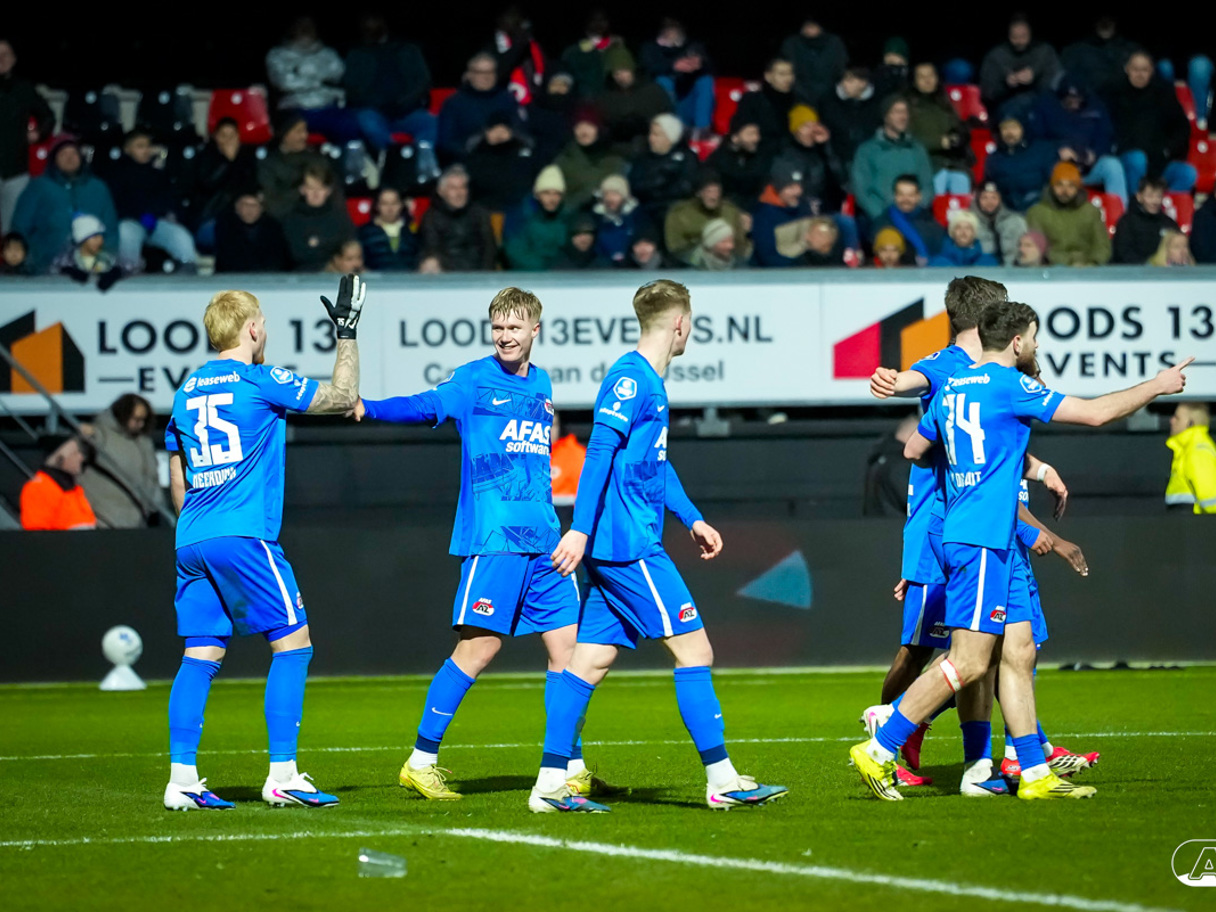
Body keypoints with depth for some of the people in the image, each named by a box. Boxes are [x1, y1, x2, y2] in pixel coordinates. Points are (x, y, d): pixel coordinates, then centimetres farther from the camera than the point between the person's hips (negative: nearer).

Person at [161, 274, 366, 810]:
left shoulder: (187, 392, 16)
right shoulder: (259, 380, -5)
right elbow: (342, 398, 1)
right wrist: (347, 333, 10)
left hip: (192, 542, 7)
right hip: (244, 535, -7)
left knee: (201, 655, 7)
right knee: (292, 644, -1)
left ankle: (182, 781, 0)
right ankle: (282, 776, -8)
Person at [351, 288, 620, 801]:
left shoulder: (541, 384, 17)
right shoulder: (475, 379, -2)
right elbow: (428, 406, -16)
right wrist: (368, 408, -33)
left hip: (542, 541, 7)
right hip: (492, 537, -7)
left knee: (567, 642, 4)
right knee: (480, 645, -10)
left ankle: (570, 771, 11)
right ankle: (421, 762, -2)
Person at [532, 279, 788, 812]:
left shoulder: (649, 383, 19)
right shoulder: (631, 378, -11)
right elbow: (600, 450, -19)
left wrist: (692, 520, 32)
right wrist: (581, 529, -25)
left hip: (610, 549, 10)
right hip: (631, 547, -10)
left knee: (590, 661, 6)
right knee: (694, 651, -6)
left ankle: (550, 785, 5)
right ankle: (721, 779, -4)